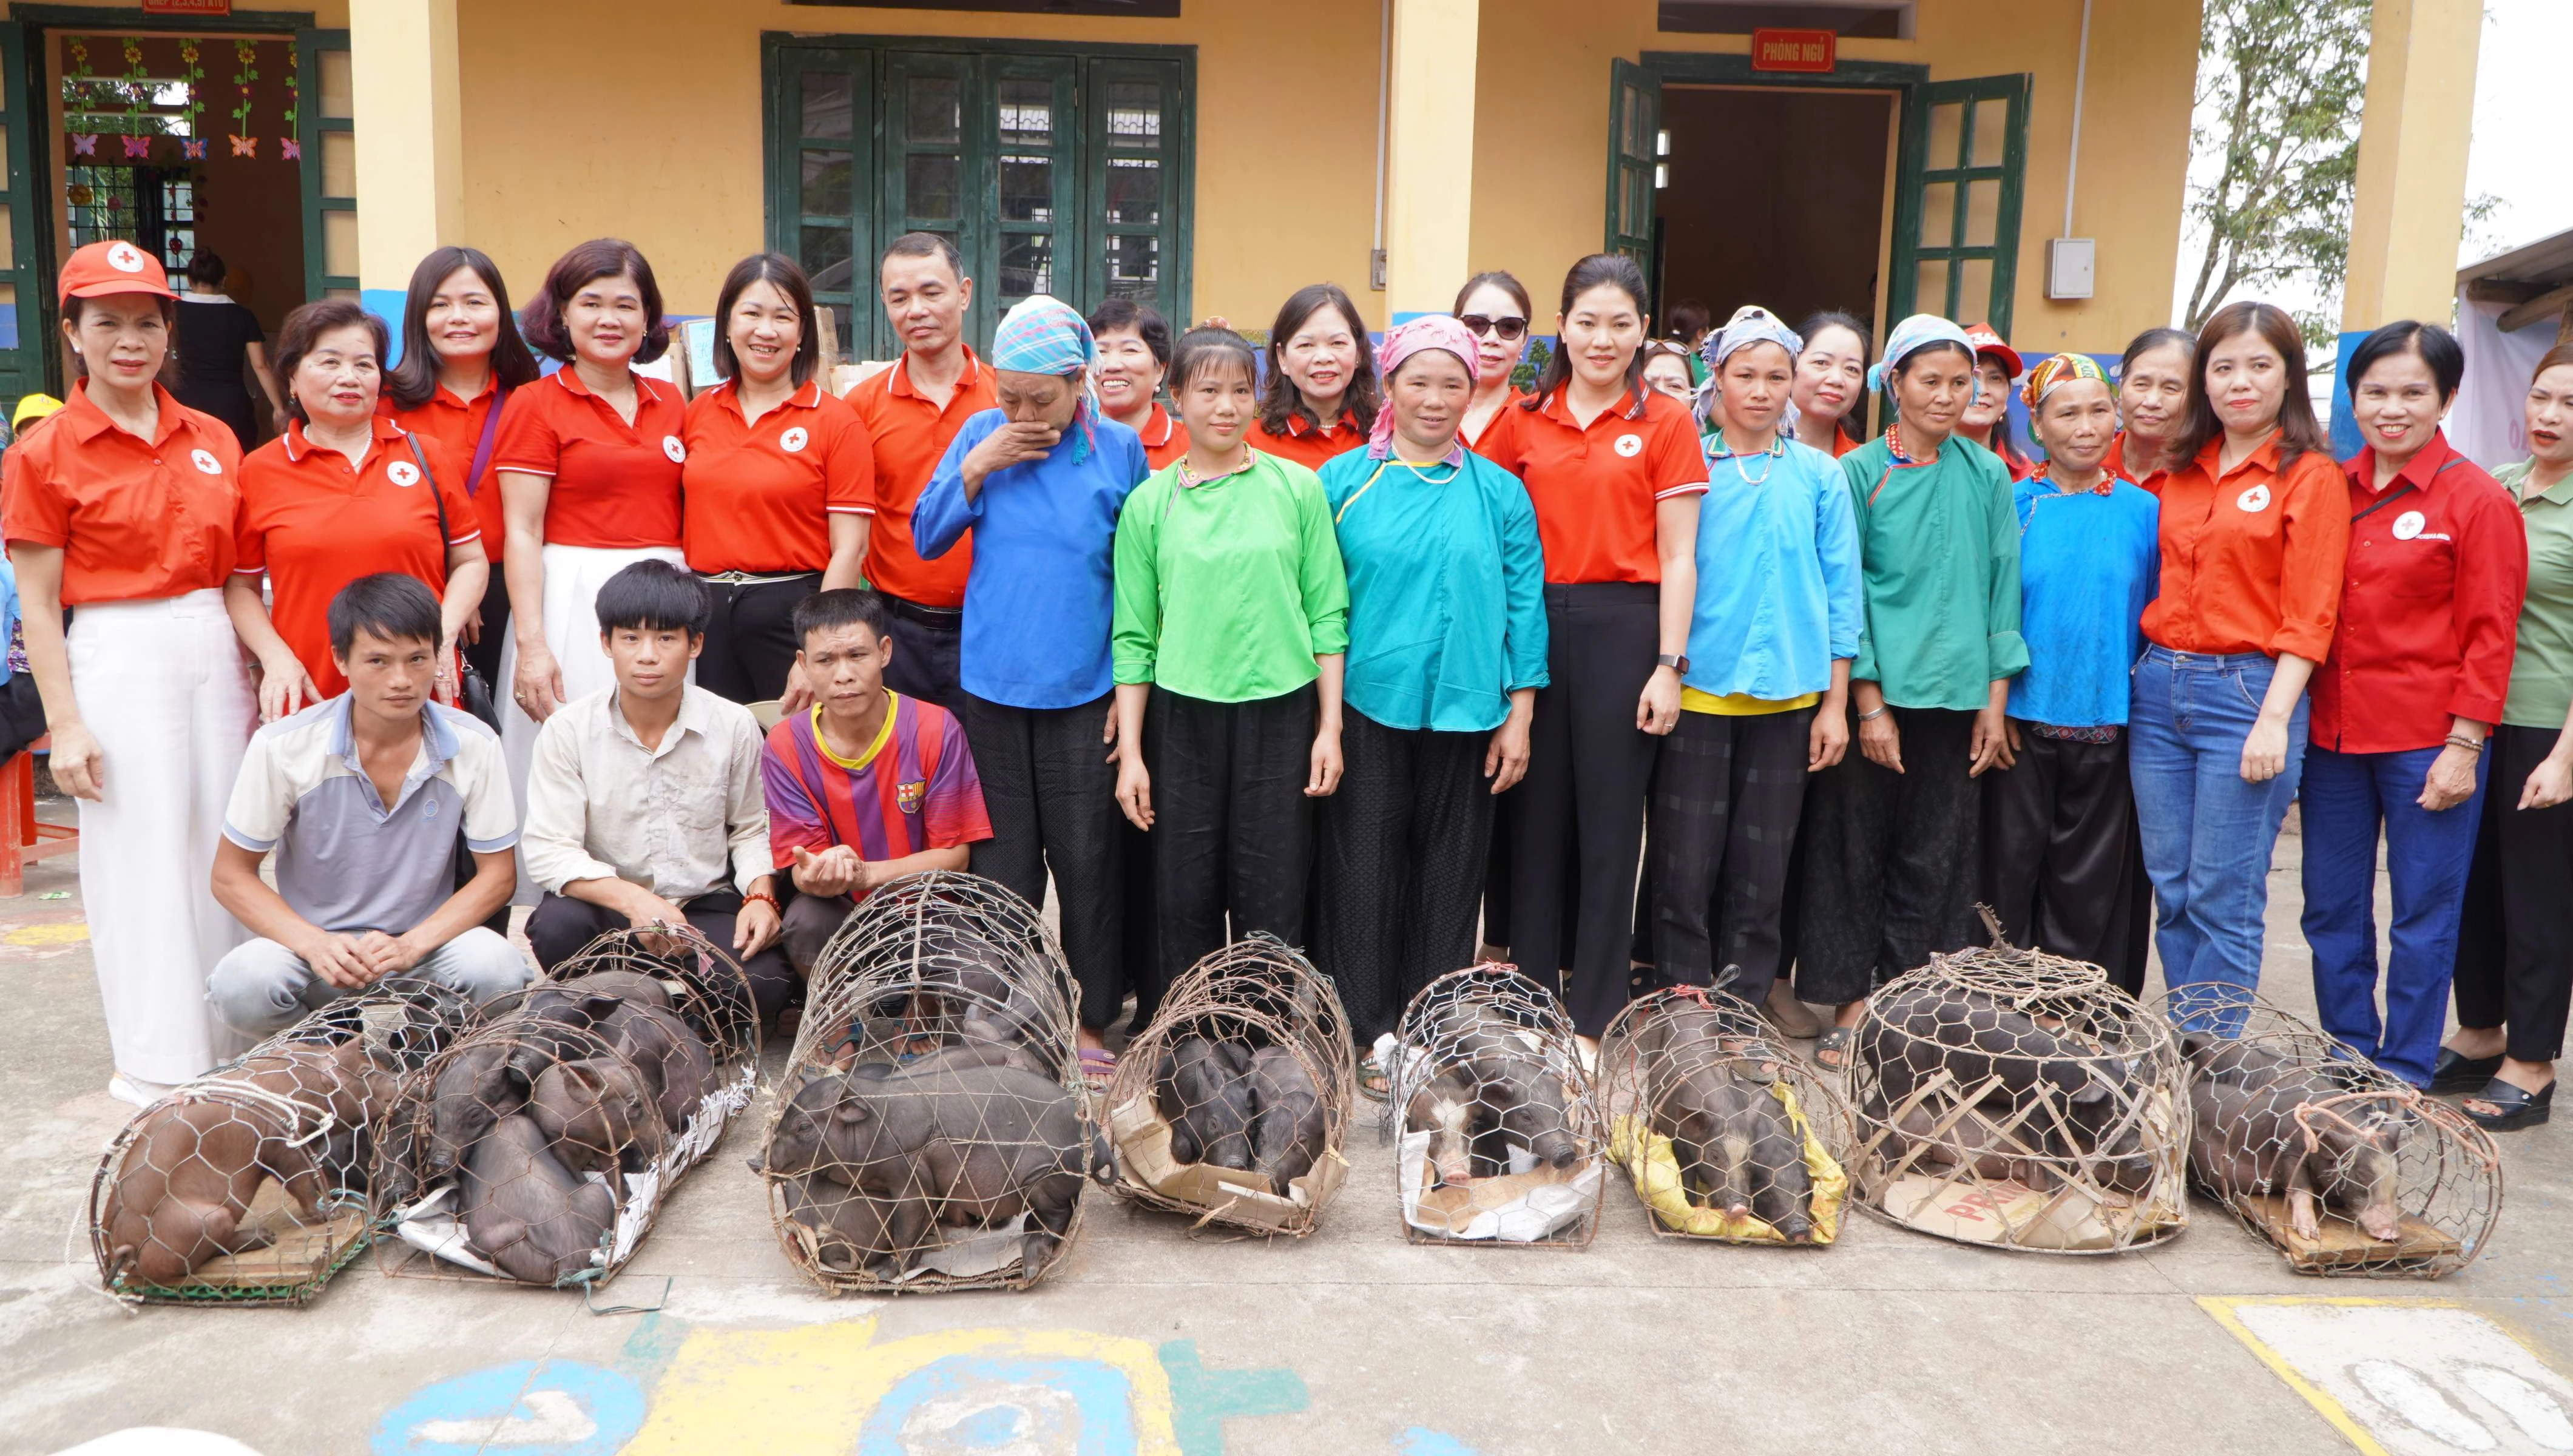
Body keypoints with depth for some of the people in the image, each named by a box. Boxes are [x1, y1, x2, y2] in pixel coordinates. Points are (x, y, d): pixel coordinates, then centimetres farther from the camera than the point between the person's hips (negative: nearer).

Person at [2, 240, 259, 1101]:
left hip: (216, 653, 4)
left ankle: (229, 1047, 22)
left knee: (224, 851, 9)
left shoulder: (213, 441, 9)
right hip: (118, 660, -4)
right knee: (141, 859, 1)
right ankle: (160, 1065, 12)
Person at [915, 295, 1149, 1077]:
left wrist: (1132, 686, 1)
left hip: (1085, 691, -1)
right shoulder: (982, 435, 2)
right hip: (994, 684, 2)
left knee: (1087, 859, 3)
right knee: (1003, 859, 9)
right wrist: (977, 467, -11)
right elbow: (927, 538, 2)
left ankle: (1091, 1019, 17)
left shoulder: (1119, 449, -2)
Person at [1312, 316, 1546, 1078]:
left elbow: (1524, 605, 5)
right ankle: (1366, 1032, 14)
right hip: (1367, 708, -1)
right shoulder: (1343, 481, 2)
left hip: (1465, 714, 1)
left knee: (1449, 875, 9)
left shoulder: (1498, 492, 5)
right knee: (1364, 872, 2)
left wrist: (1518, 716, 0)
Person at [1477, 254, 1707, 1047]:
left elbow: (1677, 557, -2)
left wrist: (1668, 666, -7)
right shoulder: (1524, 420, 7)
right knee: (1537, 810, 9)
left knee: (1609, 818, 4)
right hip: (1535, 623, 3)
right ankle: (1530, 991, 23)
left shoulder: (1666, 422, 0)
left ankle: (1594, 1014, 16)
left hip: (1623, 626, -2)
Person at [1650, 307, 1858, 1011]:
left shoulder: (1819, 475, 5)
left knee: (1762, 865, 7)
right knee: (1686, 860, -1)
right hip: (1698, 689, -1)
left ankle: (1744, 1002, 19)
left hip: (1787, 695, 1)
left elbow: (1840, 591, 5)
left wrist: (1836, 703, 2)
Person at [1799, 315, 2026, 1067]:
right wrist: (1869, 703, -9)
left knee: (1932, 860, 6)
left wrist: (1995, 701, 1)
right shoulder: (1859, 473, 0)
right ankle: (1851, 1004, 14)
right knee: (1857, 850, 2)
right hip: (1873, 689, -2)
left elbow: (2001, 588, 7)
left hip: (1955, 694, 2)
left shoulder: (1986, 477, 7)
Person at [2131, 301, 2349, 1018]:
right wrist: (2153, 669, 6)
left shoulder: (2312, 477, -3)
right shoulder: (2182, 471, 13)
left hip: (2246, 692, -5)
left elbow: (2309, 616, -8)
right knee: (2172, 892, 9)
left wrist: (2274, 719, -16)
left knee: (2224, 901, -2)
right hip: (2159, 688, 6)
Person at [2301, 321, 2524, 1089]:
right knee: (2332, 912, 12)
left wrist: (2463, 746, -11)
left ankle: (2404, 1076, 18)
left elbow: (2489, 635, -7)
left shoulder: (2477, 500, -7)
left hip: (2425, 743, -5)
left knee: (2423, 917, 6)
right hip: (2333, 734, 5)